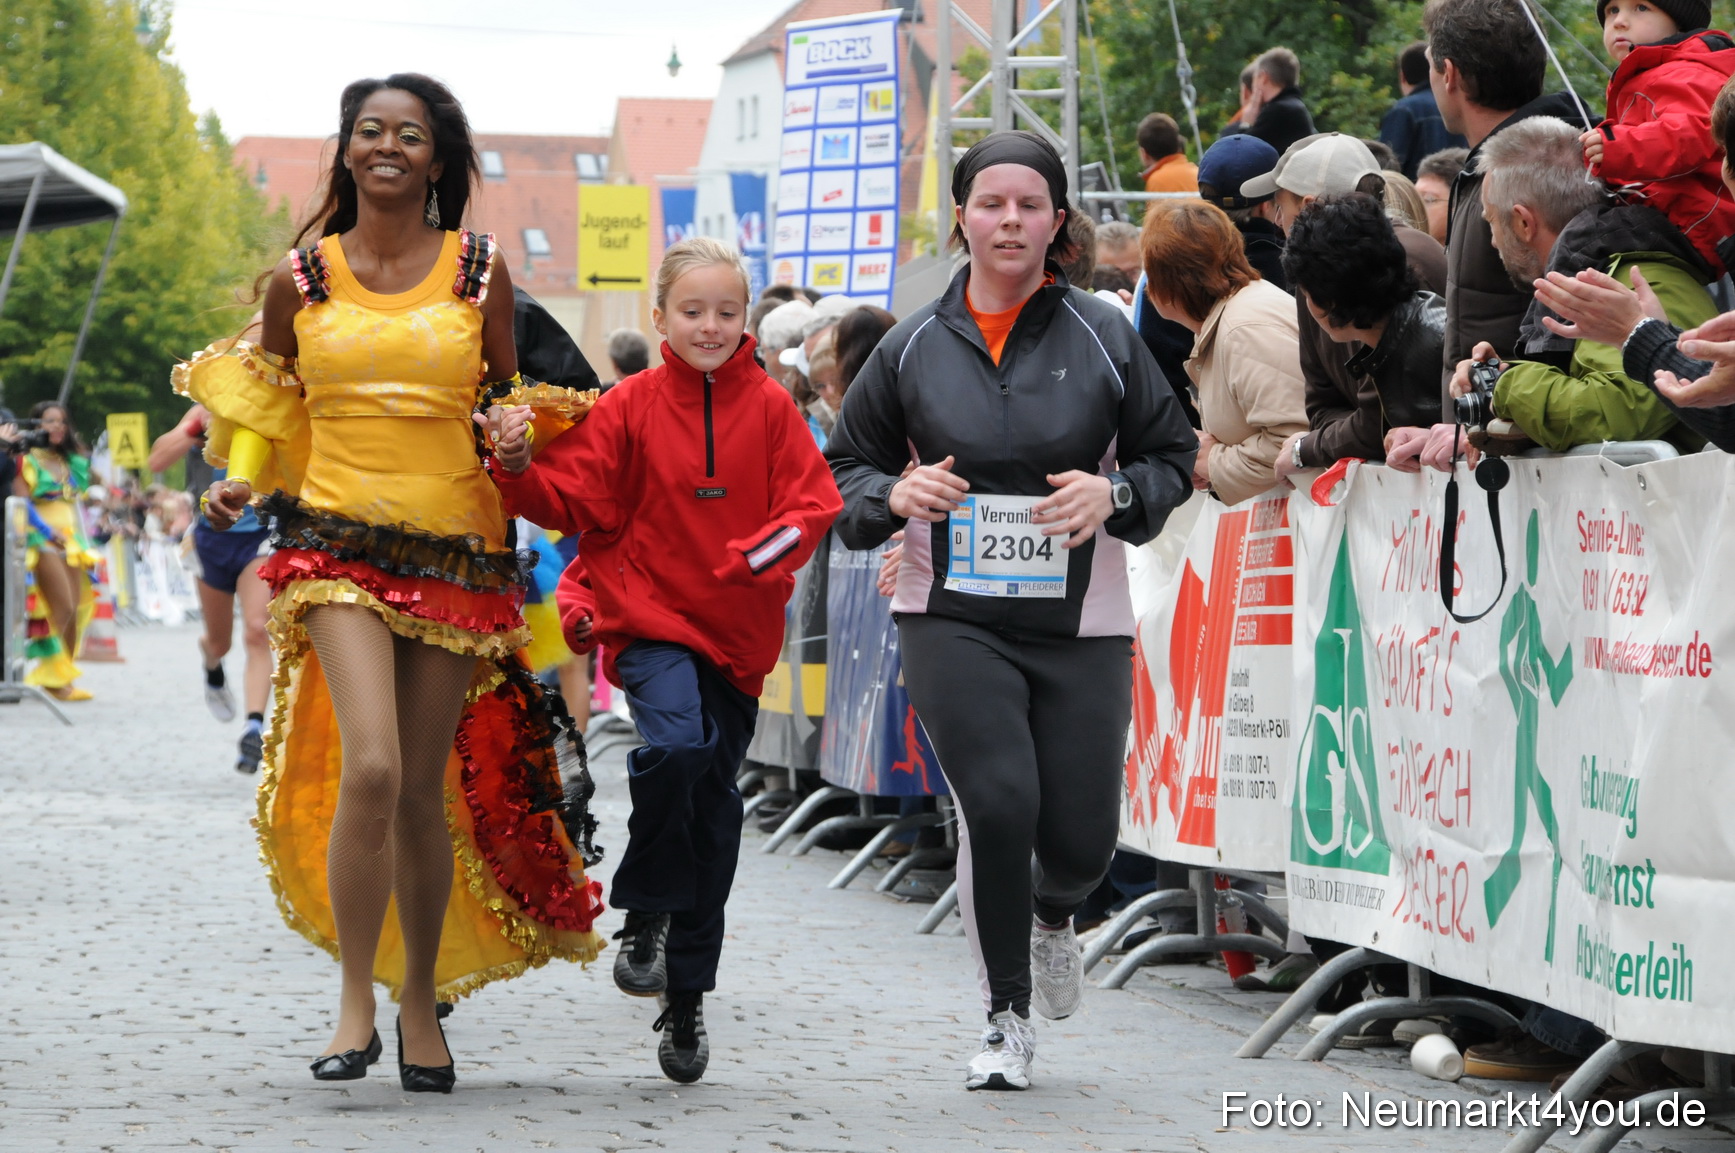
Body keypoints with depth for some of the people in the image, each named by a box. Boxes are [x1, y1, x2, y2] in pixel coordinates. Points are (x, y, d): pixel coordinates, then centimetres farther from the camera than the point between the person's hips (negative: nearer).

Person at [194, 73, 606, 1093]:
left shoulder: (480, 271, 6)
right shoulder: (300, 280, 6)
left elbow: (508, 401, 16)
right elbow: (268, 417, 18)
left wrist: (522, 429, -6)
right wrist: (241, 487, 0)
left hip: (454, 548, 1)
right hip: (338, 541, -1)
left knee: (425, 790, 5)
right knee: (370, 767, -20)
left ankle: (422, 1000, 23)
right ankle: (357, 1001, -9)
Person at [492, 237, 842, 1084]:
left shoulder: (769, 408, 3)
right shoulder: (631, 407, -1)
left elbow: (813, 503, 2)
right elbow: (574, 500, -2)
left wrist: (779, 546, -17)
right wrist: (521, 470, -21)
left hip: (738, 629, 3)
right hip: (648, 614, -3)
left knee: (713, 806, 8)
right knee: (677, 741, -31)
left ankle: (687, 999, 20)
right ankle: (646, 914, -9)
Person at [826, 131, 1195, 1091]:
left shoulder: (1103, 337, 2)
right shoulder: (914, 347, 4)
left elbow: (1173, 458, 8)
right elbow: (846, 468, 13)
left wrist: (1114, 493, -12)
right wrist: (895, 494, -9)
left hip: (1080, 623, 1)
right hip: (952, 617, 0)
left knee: (1081, 836, -1)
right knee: (997, 802, -17)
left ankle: (1052, 914, 40)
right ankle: (1008, 1016, 5)